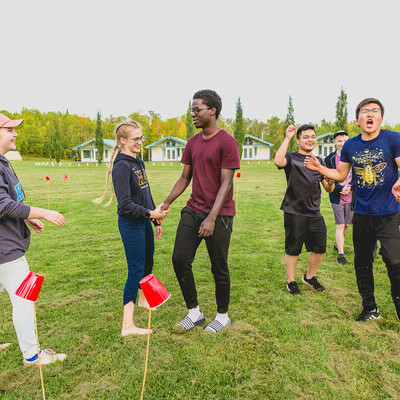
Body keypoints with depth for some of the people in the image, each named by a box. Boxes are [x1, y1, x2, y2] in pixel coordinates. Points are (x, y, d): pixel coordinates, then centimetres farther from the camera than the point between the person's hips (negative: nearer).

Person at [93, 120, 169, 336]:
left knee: (148, 262, 22)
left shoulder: (138, 162, 11)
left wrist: (156, 221, 18)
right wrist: (151, 214, -27)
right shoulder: (122, 166, -17)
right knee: (135, 270, -6)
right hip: (130, 223, -9)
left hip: (143, 221, 9)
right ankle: (128, 325, 3)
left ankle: (143, 298, 47)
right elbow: (125, 203, -23)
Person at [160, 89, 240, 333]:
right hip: (192, 211, 7)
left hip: (218, 215, -6)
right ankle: (194, 313, 23)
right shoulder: (192, 143, 12)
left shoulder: (226, 142, -9)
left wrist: (212, 218, -21)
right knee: (180, 260, 3)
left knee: (219, 267, 6)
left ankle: (223, 316, 29)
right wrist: (166, 203, 4)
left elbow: (226, 184, -14)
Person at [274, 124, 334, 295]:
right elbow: (278, 161, -27)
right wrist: (287, 138, -21)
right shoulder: (291, 158, -2)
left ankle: (310, 276, 35)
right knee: (292, 250, 5)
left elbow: (328, 189, 15)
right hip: (294, 212, -5)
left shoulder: (319, 161, 15)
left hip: (315, 212, 6)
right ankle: (291, 282, 23)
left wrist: (330, 182, -8)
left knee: (319, 248, 11)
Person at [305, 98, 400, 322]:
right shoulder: (350, 146, 7)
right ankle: (370, 309, 30)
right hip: (362, 214, 5)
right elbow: (341, 175, 14)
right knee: (362, 263, 12)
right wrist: (320, 168, 0)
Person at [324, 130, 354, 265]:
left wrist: (349, 187, -16)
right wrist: (341, 188, -18)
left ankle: (337, 245, 36)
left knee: (347, 225, 13)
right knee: (340, 225, -5)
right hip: (336, 197, -2)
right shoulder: (329, 159, -3)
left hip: (351, 197, 3)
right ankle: (341, 253, 4)